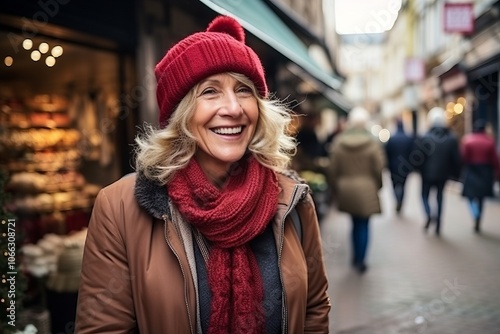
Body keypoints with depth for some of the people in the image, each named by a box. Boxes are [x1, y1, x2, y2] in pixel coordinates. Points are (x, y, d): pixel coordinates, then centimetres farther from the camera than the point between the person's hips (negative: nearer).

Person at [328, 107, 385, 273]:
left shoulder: (338, 142, -3)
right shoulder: (373, 143, -9)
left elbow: (334, 169, 0)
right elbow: (379, 168, -7)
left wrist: (336, 190, 11)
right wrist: (377, 186, 10)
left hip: (345, 190, 3)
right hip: (366, 190, -3)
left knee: (355, 223, 17)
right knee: (363, 225, 6)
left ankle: (356, 256, 25)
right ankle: (360, 260, 8)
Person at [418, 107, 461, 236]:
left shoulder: (424, 138, -12)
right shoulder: (452, 139, -3)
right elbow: (456, 159, -1)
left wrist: (420, 171, 4)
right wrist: (455, 173, 8)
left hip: (427, 174, -3)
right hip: (443, 174, 3)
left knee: (425, 195, 15)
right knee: (440, 196, 16)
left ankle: (429, 215, -12)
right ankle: (438, 224, 16)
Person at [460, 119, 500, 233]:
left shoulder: (467, 139, -8)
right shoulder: (490, 141, -4)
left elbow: (464, 157, -9)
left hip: (471, 171, -2)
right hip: (485, 172, 2)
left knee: (471, 196, 7)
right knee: (481, 198, 13)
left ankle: (476, 216, -22)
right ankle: (478, 223, 18)